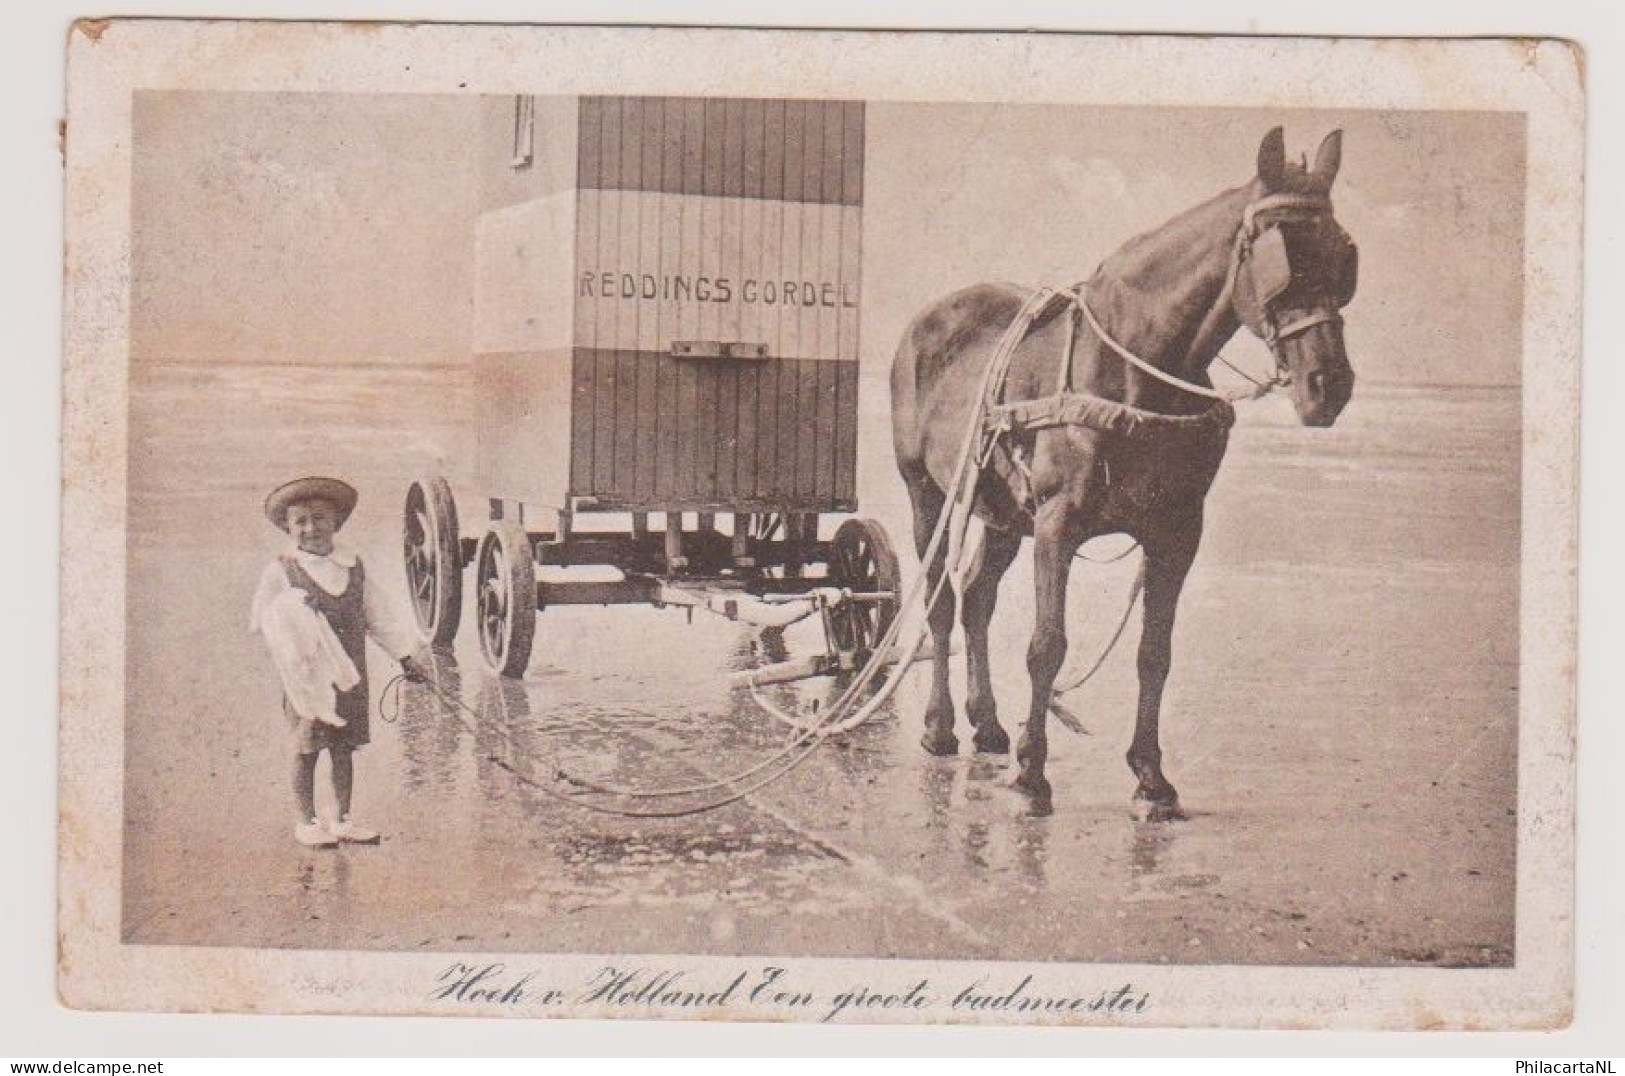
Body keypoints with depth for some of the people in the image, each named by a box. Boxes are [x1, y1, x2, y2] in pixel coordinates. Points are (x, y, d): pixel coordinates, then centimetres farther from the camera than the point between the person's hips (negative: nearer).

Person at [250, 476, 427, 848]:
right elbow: (261, 622, -2)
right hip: (309, 677, -4)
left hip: (350, 675, 4)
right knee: (307, 748, 1)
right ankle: (307, 821, 13)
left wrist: (405, 654, 12)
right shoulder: (281, 571, -4)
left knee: (344, 747, 10)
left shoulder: (353, 566, 9)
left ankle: (343, 819, 20)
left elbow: (376, 616, 15)